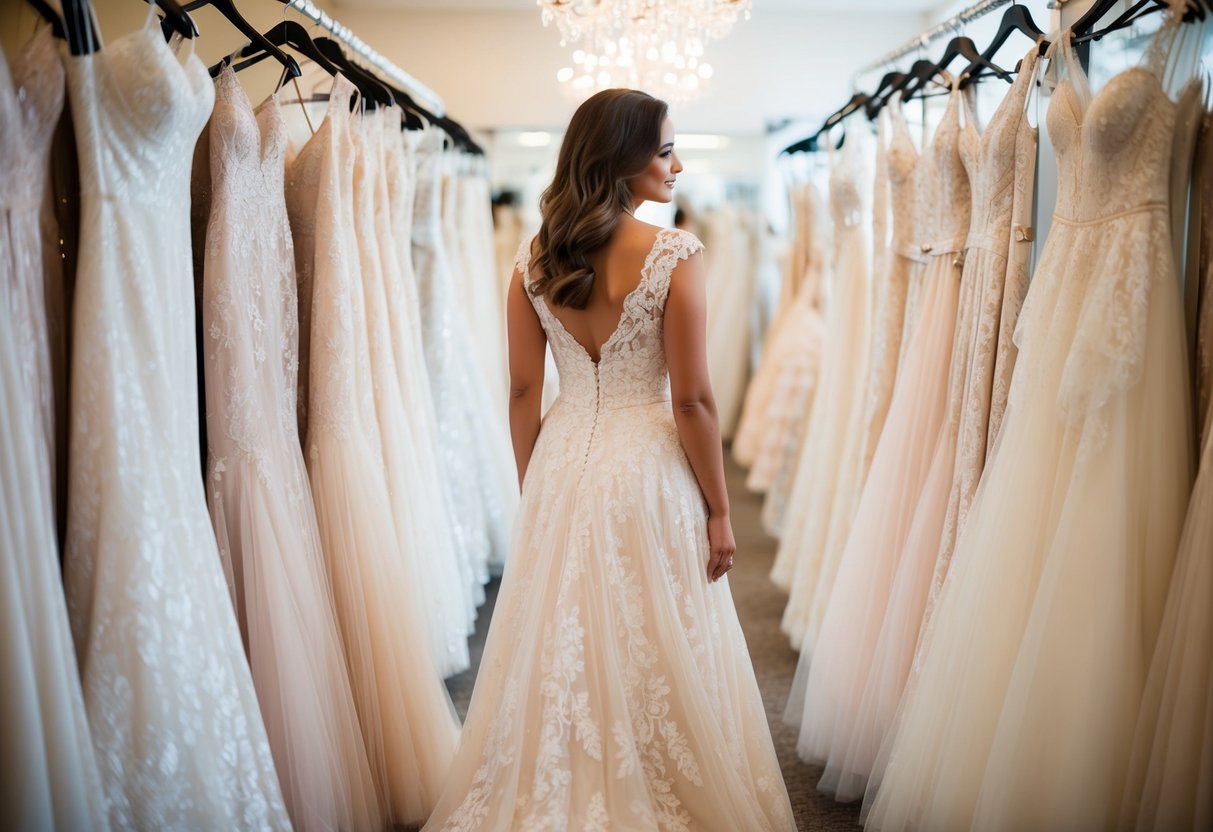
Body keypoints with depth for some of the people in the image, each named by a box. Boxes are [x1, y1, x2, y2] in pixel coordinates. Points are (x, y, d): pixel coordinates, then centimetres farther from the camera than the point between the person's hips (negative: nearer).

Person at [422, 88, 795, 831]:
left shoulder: (535, 259, 0)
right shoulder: (676, 254, -13)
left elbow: (523, 393, 3)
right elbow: (692, 400, -14)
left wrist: (534, 490, 14)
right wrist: (719, 509, -3)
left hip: (563, 465, 5)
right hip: (647, 469, -4)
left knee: (558, 653, 17)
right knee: (657, 658, 12)